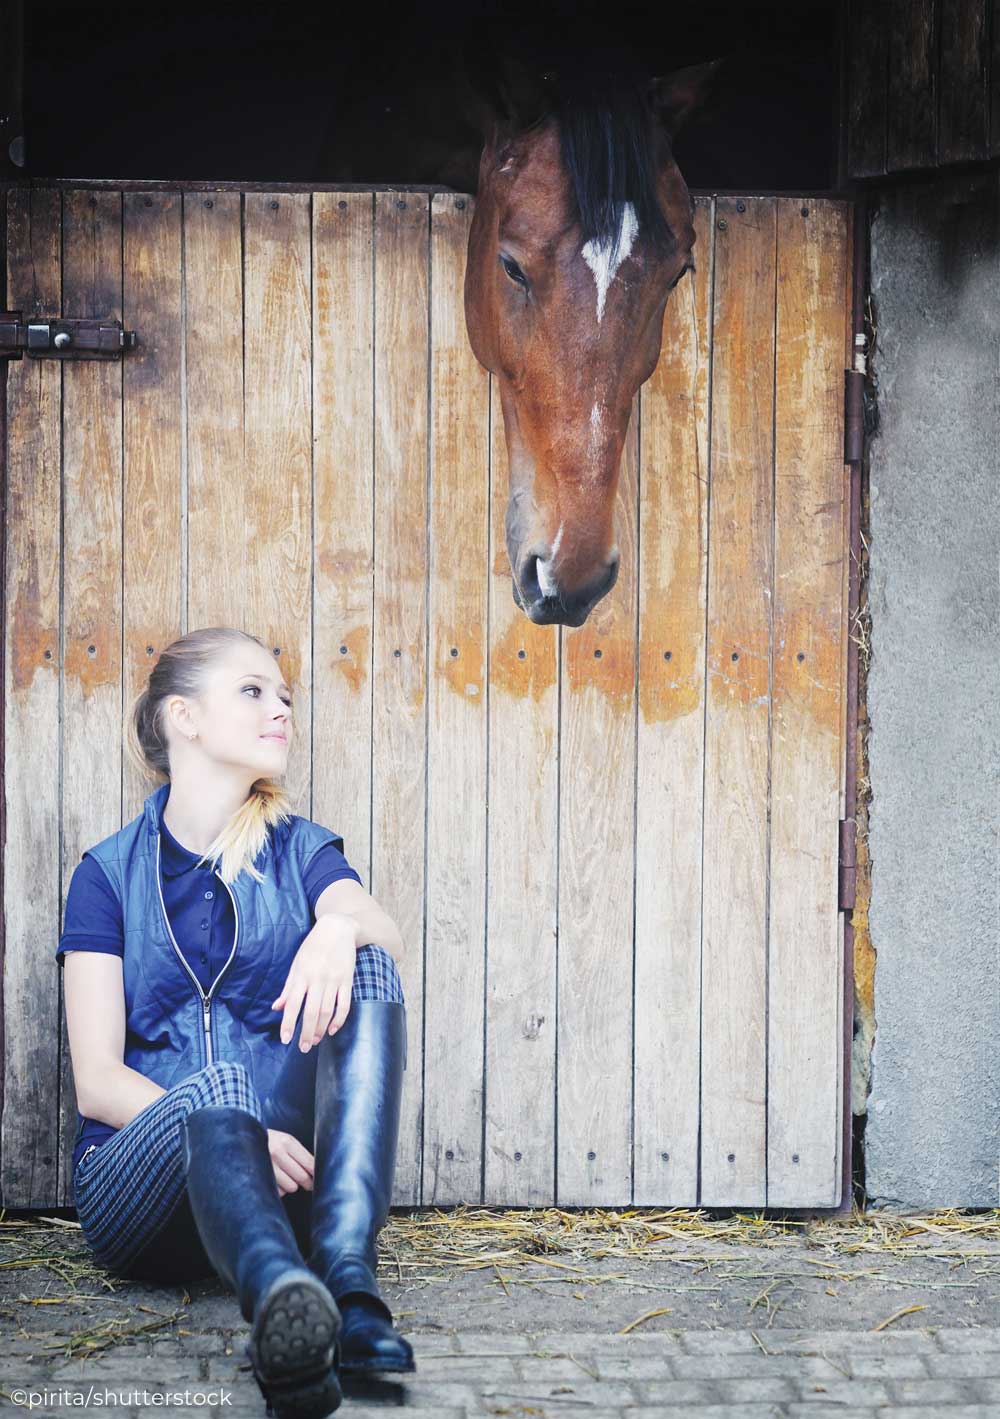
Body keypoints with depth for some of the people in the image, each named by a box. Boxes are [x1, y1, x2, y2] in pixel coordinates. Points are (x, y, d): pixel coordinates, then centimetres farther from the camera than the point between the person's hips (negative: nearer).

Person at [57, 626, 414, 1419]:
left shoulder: (302, 851, 13)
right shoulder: (109, 874, 6)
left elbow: (388, 938, -11)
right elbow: (96, 1080, -5)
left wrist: (343, 926, -37)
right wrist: (235, 1133, -23)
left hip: (280, 1169, 2)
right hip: (137, 1170, -2)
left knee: (367, 968, -20)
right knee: (215, 1088, -35)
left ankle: (348, 1277, -40)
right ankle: (283, 1303, -67)